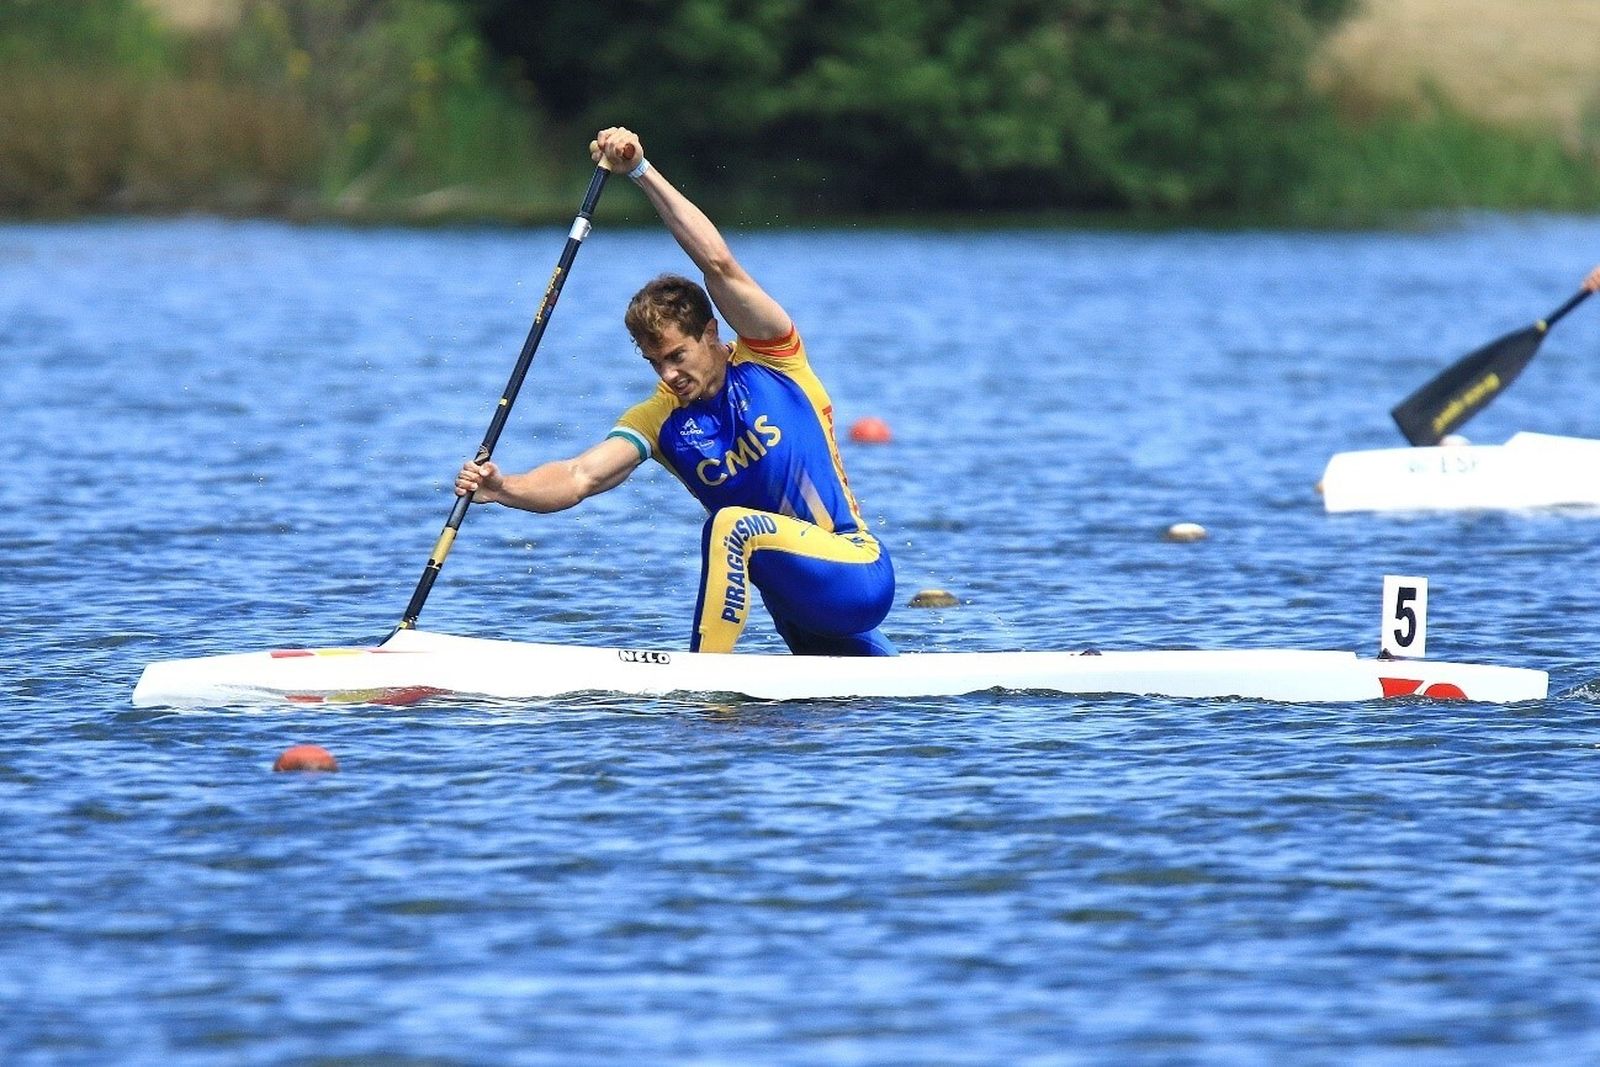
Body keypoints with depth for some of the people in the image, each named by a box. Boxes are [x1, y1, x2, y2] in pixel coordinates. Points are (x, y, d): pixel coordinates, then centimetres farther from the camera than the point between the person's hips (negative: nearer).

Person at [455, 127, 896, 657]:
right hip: (802, 609, 8)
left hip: (861, 579, -8)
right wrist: (503, 489, -32)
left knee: (734, 526, -32)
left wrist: (642, 171, -23)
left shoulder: (768, 363, -8)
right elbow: (579, 477, -12)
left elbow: (717, 262, -21)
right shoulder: (660, 420, 3)